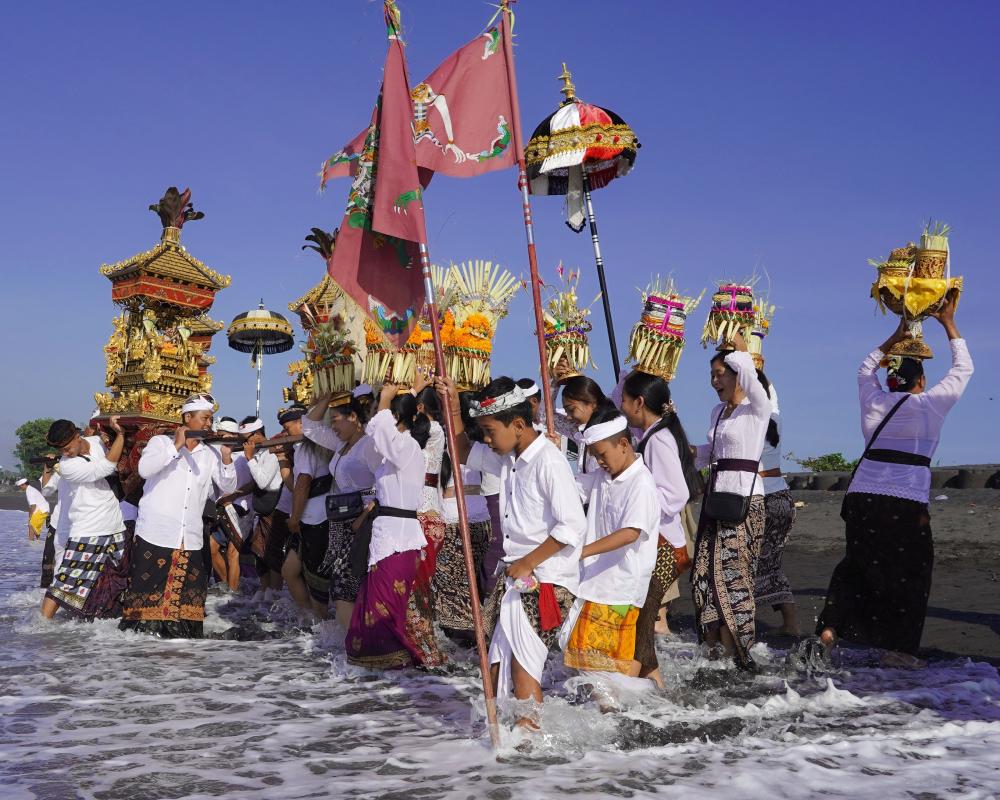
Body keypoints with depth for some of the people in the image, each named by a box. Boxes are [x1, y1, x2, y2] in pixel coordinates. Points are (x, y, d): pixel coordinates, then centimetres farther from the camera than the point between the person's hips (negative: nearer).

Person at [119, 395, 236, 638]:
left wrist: (227, 458, -6)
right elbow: (144, 469, -16)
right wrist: (176, 446, -16)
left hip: (190, 542, 4)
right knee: (148, 597, -1)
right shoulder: (161, 442, 3)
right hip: (153, 536, -4)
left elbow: (228, 487, 8)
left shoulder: (210, 454, 16)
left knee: (186, 599, 3)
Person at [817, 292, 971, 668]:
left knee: (855, 564, 16)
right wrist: (948, 323, 22)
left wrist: (897, 336, 34)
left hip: (861, 497, 5)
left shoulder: (874, 400, 9)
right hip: (905, 504, -4)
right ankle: (897, 647, 5)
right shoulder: (930, 404, -1)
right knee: (910, 573, 6)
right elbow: (963, 369, 13)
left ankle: (829, 628, 8)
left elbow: (866, 368, 31)